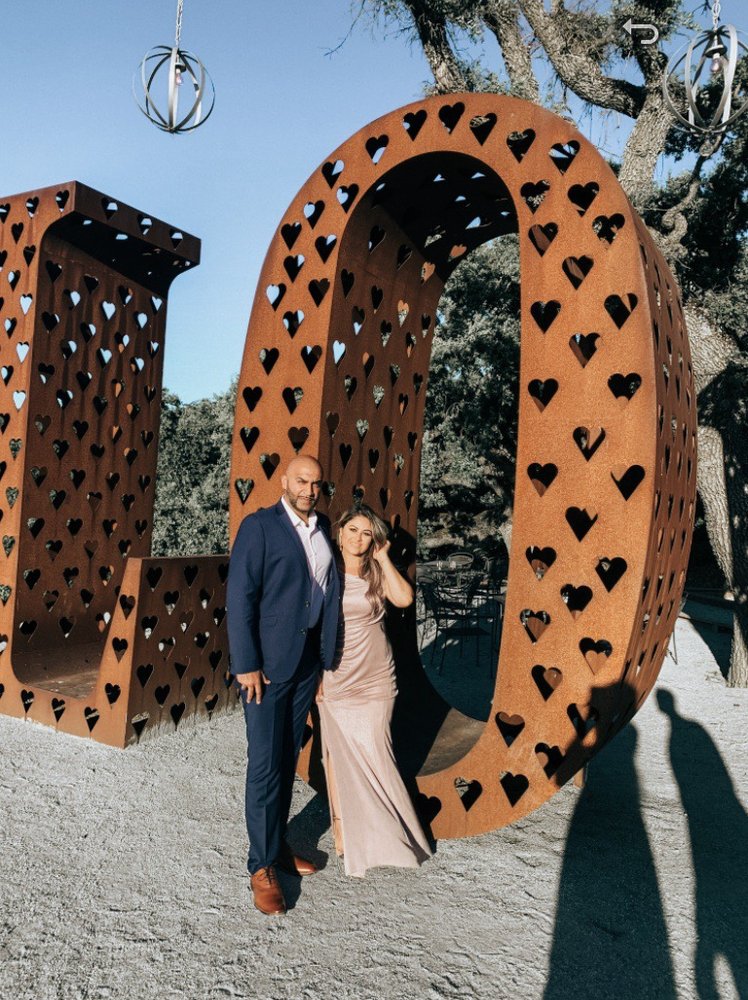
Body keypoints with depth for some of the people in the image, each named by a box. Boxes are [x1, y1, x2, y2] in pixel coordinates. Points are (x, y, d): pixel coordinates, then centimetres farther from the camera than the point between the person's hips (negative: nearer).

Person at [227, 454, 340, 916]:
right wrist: (246, 665, -15)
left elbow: (328, 590, 10)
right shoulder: (259, 526, -10)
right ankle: (262, 866, 15)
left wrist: (326, 655, 4)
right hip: (268, 662, -6)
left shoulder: (323, 527, 8)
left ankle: (278, 842, 33)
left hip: (308, 661, 6)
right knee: (265, 765, 1)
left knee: (288, 759, 17)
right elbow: (239, 597, -13)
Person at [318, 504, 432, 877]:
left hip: (375, 678, 1)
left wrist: (383, 557, -10)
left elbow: (404, 598, -15)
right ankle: (342, 823, 23)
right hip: (335, 678, -1)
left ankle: (380, 832, 21)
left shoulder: (377, 574, 4)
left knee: (372, 753, 4)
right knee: (338, 752, 6)